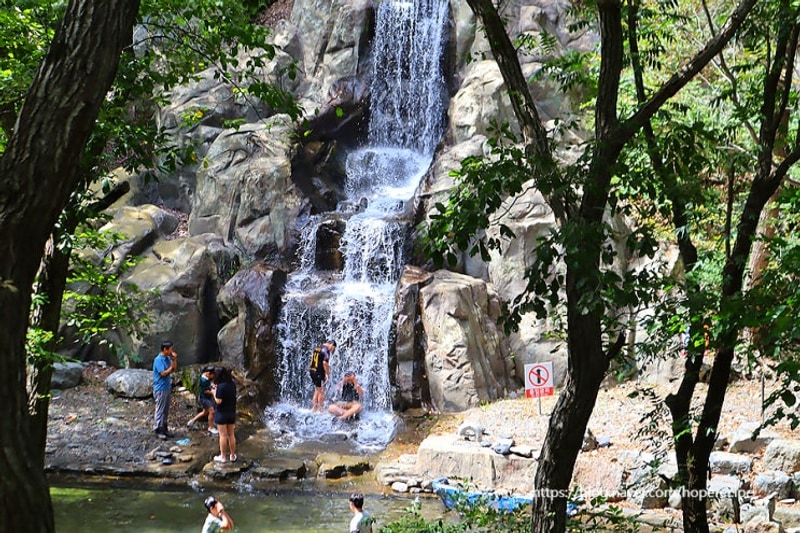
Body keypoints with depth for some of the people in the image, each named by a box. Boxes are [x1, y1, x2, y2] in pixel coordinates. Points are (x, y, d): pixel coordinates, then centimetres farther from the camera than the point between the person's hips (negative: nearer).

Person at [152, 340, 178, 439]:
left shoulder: (168, 358, 9)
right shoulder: (158, 360, -18)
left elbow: (174, 370, 10)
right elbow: (163, 373, -23)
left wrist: (174, 359, -2)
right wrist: (171, 367, -8)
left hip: (167, 387, 9)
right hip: (160, 389, -9)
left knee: (166, 411, 14)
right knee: (160, 410, -3)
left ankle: (164, 429, 21)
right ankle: (159, 431, 2)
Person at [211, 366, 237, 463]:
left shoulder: (221, 386, -21)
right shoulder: (232, 384, 1)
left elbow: (218, 401, -22)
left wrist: (214, 392, -7)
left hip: (222, 414, -6)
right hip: (232, 412, 6)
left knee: (223, 435, 3)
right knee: (231, 435, 14)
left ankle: (223, 457, 10)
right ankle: (233, 456, 22)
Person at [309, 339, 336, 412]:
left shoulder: (317, 348, 14)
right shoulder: (326, 350, -14)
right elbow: (325, 363, -22)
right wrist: (328, 374, -14)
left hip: (312, 370, 9)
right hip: (319, 372, -9)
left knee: (317, 390, 20)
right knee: (321, 391, 2)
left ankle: (314, 408, 23)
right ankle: (320, 409, 4)